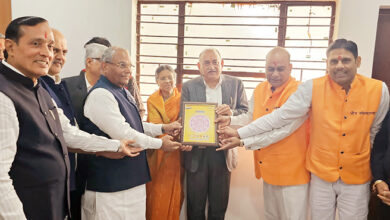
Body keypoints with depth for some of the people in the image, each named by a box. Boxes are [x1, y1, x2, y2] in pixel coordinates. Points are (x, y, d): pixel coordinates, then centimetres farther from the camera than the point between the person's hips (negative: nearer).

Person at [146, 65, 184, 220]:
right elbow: (154, 127, -7)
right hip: (156, 153, 1)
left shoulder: (181, 99, 3)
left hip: (175, 154, 0)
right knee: (155, 192, 4)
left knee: (172, 192, 2)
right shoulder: (152, 100, 4)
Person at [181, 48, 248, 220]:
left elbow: (247, 113, 2)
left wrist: (232, 113, -19)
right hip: (196, 152, 0)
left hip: (223, 153, 1)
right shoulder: (188, 87, 1)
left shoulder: (236, 84, 3)